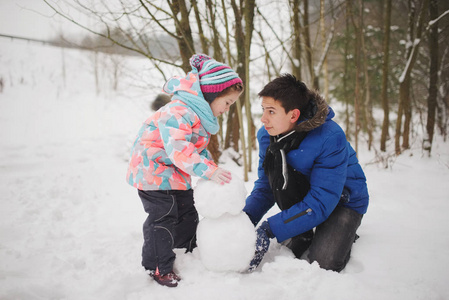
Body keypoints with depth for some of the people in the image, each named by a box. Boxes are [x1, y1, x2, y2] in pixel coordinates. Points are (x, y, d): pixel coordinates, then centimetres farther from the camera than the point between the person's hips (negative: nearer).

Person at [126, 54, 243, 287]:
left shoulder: (202, 116, 5)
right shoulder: (178, 112, -30)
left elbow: (199, 148, 15)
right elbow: (178, 149, -40)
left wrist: (212, 167, 1)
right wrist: (209, 171, -42)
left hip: (176, 173, 10)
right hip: (154, 170, -10)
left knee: (187, 212, 17)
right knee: (162, 217, -5)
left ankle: (193, 251, 34)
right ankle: (158, 267, 11)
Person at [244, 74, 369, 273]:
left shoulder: (330, 138, -31)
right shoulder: (266, 135, -12)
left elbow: (320, 204, -33)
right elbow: (265, 186, -5)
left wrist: (269, 229, -38)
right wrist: (246, 217, -25)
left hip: (344, 199, -6)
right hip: (302, 196, 6)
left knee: (321, 264, -21)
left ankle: (343, 235, 10)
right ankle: (304, 235, -2)